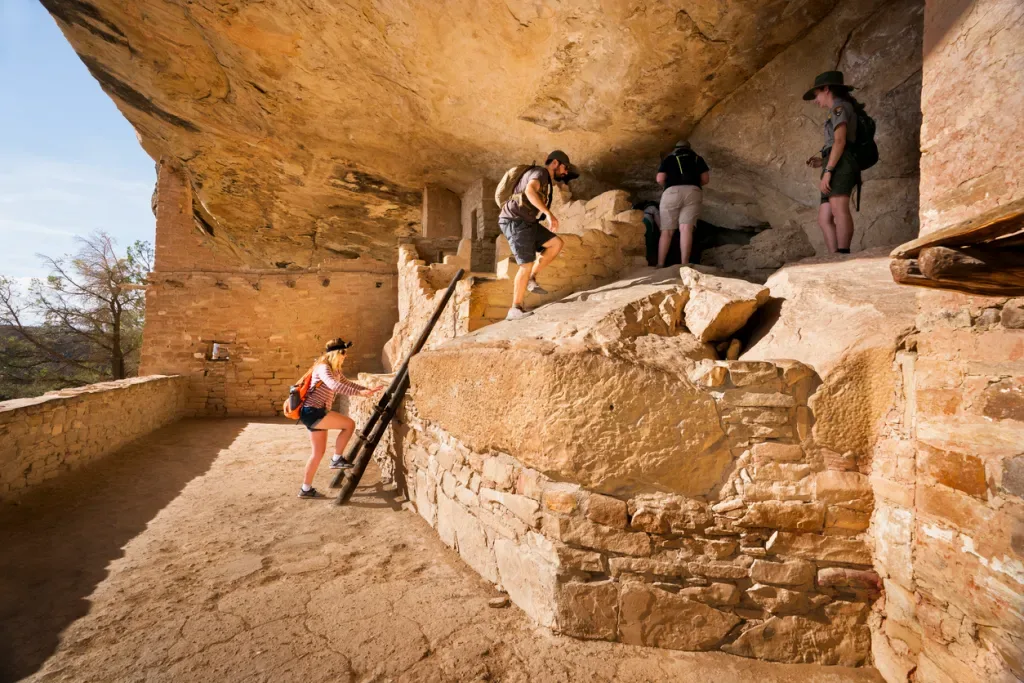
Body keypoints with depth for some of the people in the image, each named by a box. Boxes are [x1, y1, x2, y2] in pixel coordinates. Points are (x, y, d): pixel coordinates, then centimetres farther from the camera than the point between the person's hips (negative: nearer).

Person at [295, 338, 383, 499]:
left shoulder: (335, 371, 16)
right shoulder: (323, 367, -14)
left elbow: (347, 383, 25)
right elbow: (334, 385, -32)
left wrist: (368, 390, 16)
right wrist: (358, 392, -38)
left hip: (315, 413, 10)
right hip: (312, 412, -10)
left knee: (319, 452, 12)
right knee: (349, 424, -13)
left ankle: (306, 489, 20)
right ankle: (336, 459, -1)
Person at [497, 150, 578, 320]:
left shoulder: (546, 182, 25)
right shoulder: (540, 172, -6)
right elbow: (529, 190, -28)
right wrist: (549, 213, -33)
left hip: (526, 223, 9)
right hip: (515, 221, -9)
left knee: (557, 243, 0)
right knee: (527, 265, -12)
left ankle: (531, 280, 1)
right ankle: (515, 309, -7)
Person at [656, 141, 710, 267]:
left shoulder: (668, 158, 20)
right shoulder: (697, 158, 24)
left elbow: (659, 179, 7)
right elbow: (706, 179, 15)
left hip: (672, 192, -1)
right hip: (692, 192, 1)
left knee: (666, 231, 0)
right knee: (686, 229, -11)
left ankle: (660, 265, -8)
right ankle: (684, 264, -23)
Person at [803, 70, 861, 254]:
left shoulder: (839, 106, 4)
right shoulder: (841, 110, 33)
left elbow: (840, 141, -11)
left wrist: (827, 171, -18)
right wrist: (822, 162, 20)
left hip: (840, 165, -10)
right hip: (838, 166, 10)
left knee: (838, 209, -27)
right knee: (824, 219, 0)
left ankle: (843, 254, -41)